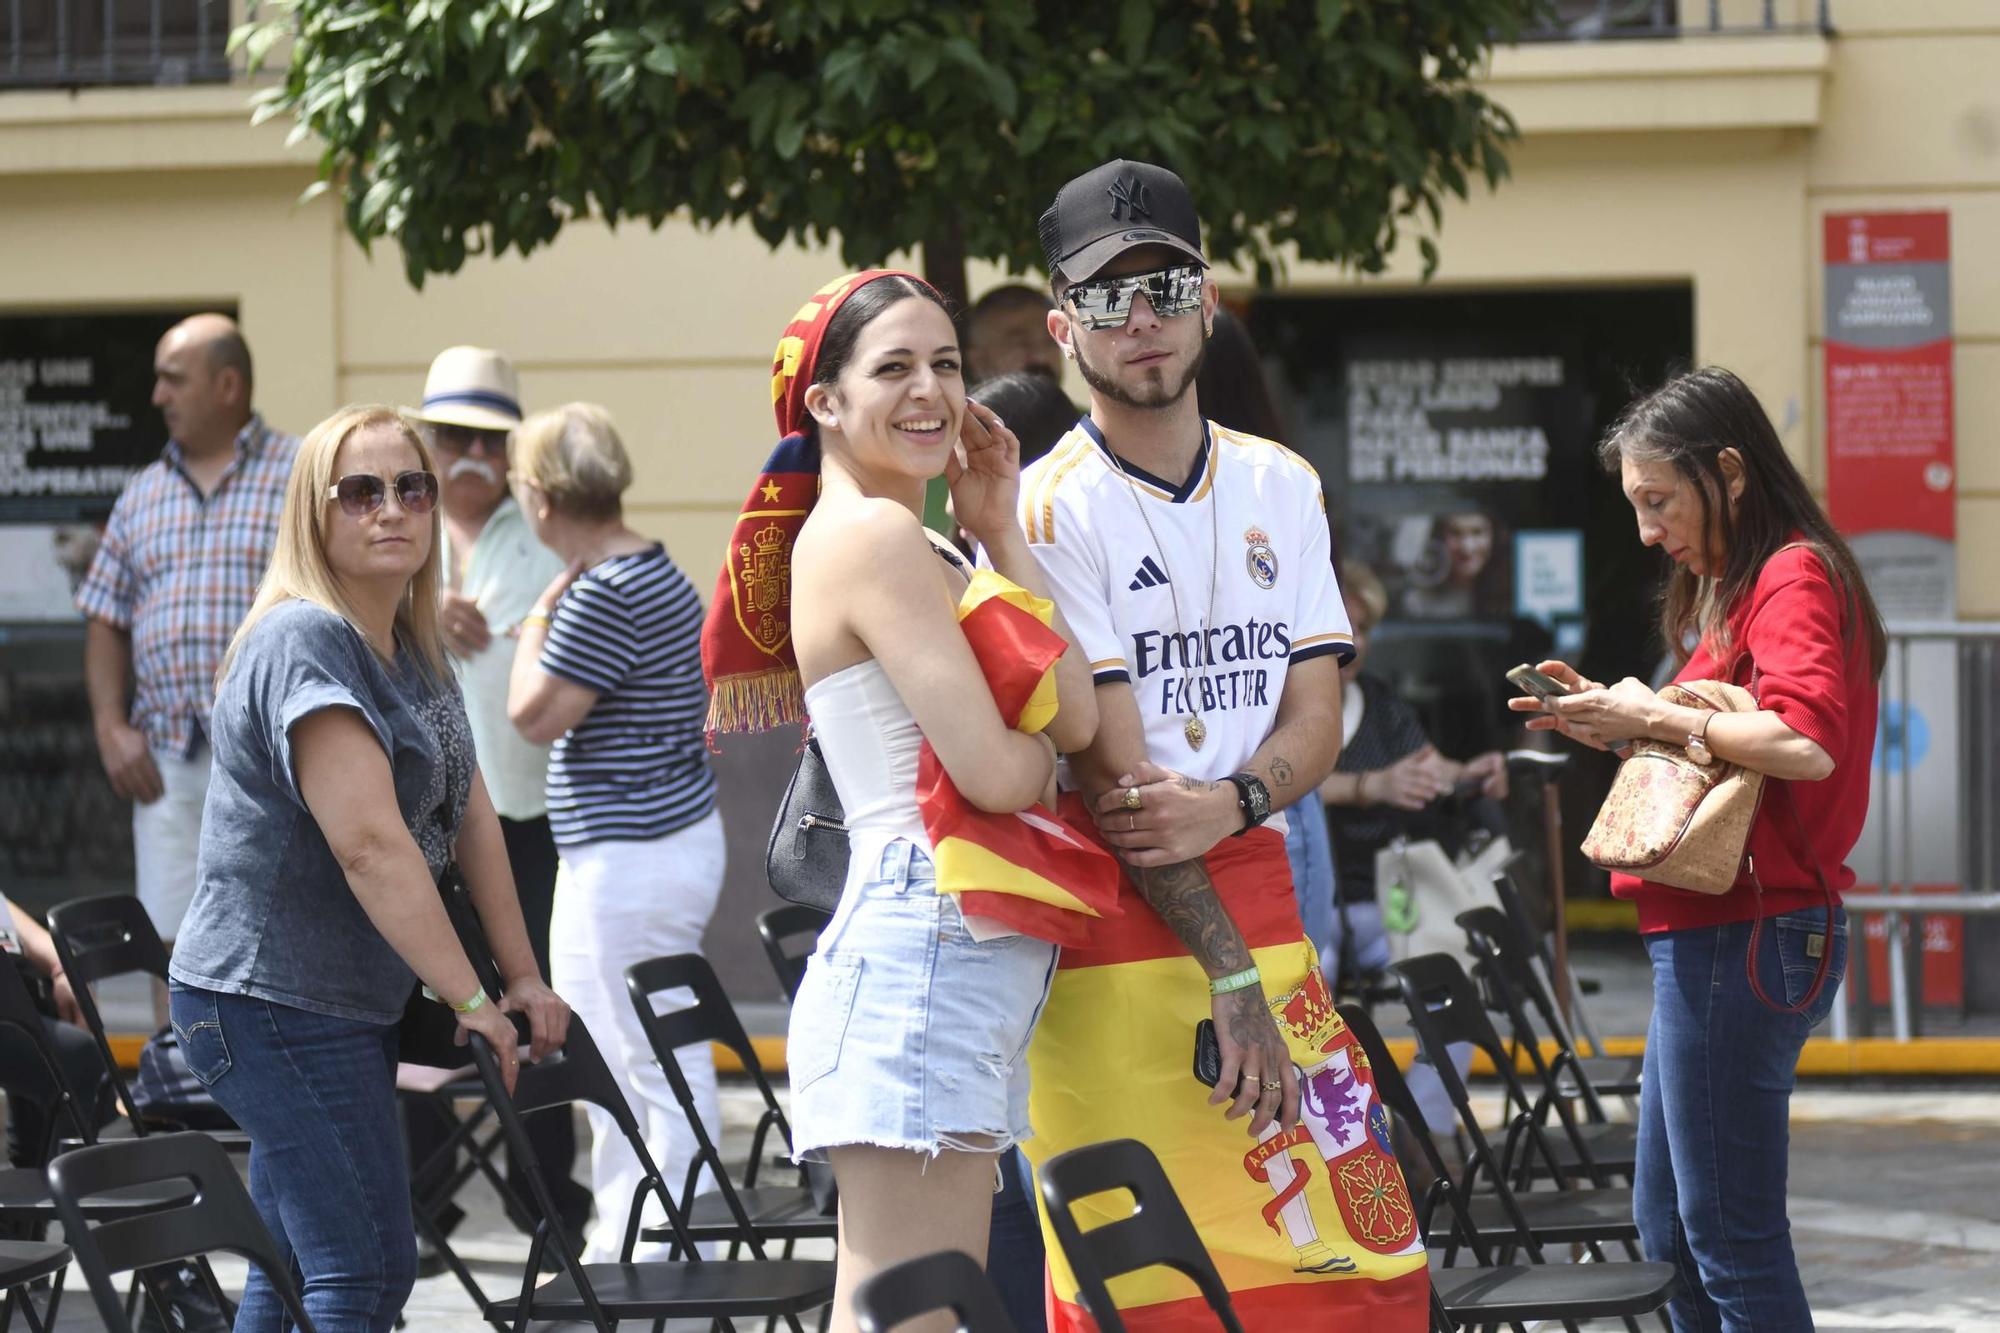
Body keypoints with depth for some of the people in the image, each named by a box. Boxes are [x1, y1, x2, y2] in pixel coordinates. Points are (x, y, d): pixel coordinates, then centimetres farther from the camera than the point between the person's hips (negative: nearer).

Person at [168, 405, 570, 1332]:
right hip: (274, 1003, -10)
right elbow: (370, 844, -23)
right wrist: (471, 999, -22)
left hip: (344, 1008, 10)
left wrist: (522, 975, 10)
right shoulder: (305, 644, -17)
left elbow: (469, 818, 16)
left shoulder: (414, 649, 13)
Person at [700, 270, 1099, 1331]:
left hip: (961, 963, 10)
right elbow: (992, 772, -16)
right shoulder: (873, 535, -9)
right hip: (923, 952, -10)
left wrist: (1000, 533, 7)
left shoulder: (921, 551, 20)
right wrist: (1045, 748, 6)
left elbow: (1073, 713, 7)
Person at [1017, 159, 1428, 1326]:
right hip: (1115, 923, -5)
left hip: (1258, 893, 5)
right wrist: (1229, 976, -16)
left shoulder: (1281, 485, 11)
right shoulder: (1052, 509, -7)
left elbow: (1316, 717, 7)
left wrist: (1228, 806, -16)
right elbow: (1110, 767, -12)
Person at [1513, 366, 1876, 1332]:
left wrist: (1659, 717, -15)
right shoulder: (1730, 590, 20)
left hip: (1745, 934, -11)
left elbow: (1806, 743, -26)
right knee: (1669, 1229, 16)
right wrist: (1619, 725, 7)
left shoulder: (1795, 577, -11)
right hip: (1709, 936, 11)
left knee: (1732, 1244, -7)